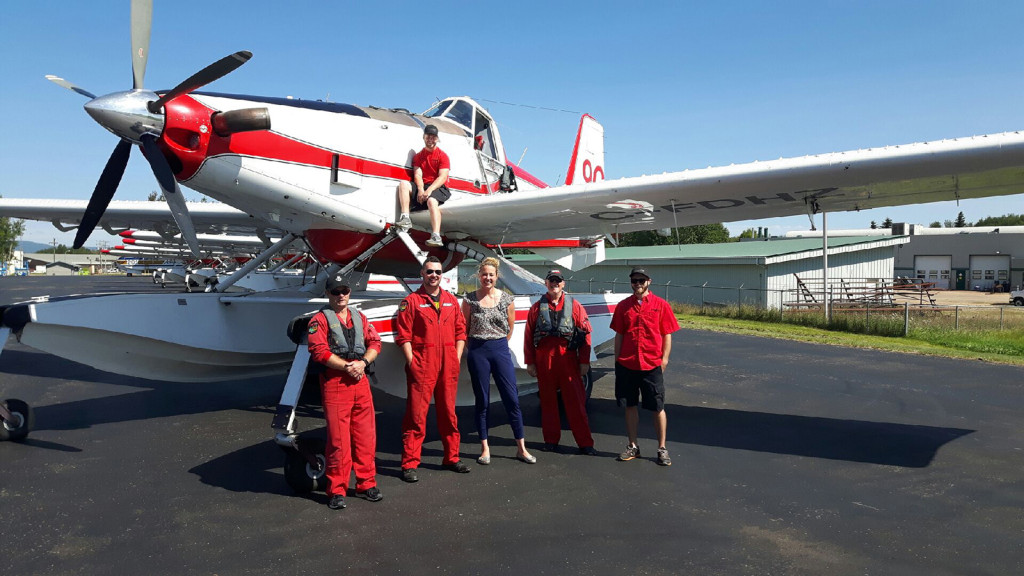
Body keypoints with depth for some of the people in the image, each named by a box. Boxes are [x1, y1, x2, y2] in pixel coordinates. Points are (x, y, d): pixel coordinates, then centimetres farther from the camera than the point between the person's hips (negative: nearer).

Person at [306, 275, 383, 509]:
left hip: (360, 380, 5)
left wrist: (363, 362, -7)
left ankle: (366, 484, 20)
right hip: (334, 382, -5)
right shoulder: (320, 319, 1)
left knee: (366, 435, 8)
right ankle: (336, 491, 8)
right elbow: (319, 351, -11)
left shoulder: (359, 317, 18)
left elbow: (375, 342, 11)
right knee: (338, 439, -3)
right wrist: (346, 367, -14)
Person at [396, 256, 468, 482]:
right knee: (416, 414, -3)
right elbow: (403, 335, -5)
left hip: (448, 366, 4)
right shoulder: (411, 301, 0)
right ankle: (409, 464, 3)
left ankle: (452, 458, 23)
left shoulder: (451, 300, 13)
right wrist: (411, 361, -12)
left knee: (448, 412, 12)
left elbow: (460, 331, 14)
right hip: (421, 366, -4)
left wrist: (457, 358, 5)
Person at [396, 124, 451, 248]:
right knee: (403, 184, -20)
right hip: (422, 187, 5)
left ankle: (436, 237, -50)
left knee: (432, 201, -36)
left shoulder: (442, 156, 4)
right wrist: (420, 190, -18)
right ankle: (405, 218, -32)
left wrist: (429, 190, -22)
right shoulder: (418, 156, 18)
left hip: (437, 187, -4)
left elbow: (443, 177, -8)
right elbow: (417, 175, 3)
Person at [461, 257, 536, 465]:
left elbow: (510, 327, 11)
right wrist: (475, 349, 7)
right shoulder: (470, 299, -1)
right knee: (482, 401, 7)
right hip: (477, 352, -1)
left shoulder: (507, 299, 2)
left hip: (500, 349, 1)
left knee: (512, 399, 0)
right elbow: (464, 328, 6)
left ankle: (521, 448, 8)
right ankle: (485, 448, 18)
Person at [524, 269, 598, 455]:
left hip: (568, 359, -1)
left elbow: (585, 334, 1)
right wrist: (530, 362, 3)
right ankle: (551, 440, 21)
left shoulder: (574, 306, 5)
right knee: (548, 401, 9)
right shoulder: (537, 308, 8)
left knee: (576, 401, -1)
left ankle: (584, 442, 6)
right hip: (544, 361, 2)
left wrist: (584, 361, -3)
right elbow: (528, 336, 7)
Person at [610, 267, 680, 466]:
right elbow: (619, 335, 10)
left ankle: (662, 448, 15)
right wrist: (617, 360, 7)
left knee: (658, 408, 3)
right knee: (630, 405, 10)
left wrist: (664, 358, -7)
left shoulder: (661, 305, 0)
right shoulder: (623, 306, 6)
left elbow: (667, 335, 1)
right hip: (627, 365, 2)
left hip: (652, 365, -2)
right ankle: (633, 446, 22)